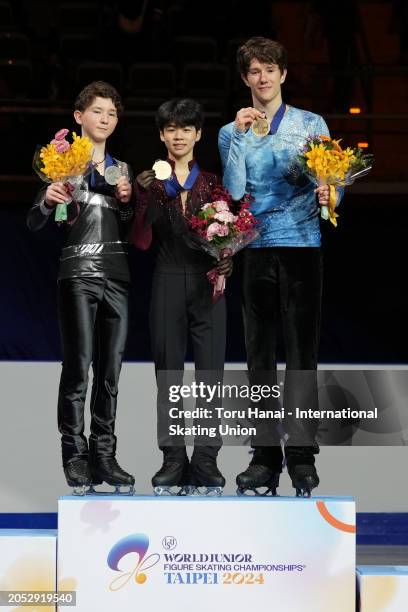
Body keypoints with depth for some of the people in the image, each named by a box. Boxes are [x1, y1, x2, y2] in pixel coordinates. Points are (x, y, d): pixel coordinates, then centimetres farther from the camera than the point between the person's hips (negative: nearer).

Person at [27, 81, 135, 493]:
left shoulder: (123, 170, 18)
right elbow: (34, 223, -1)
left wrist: (126, 202, 0)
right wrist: (48, 201, -21)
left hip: (117, 276, 5)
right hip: (78, 274, -5)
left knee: (111, 369, 2)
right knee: (78, 367, -11)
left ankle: (104, 454, 5)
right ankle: (75, 456, -7)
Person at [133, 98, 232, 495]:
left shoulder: (212, 182, 10)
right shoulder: (150, 181, 6)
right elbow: (141, 242, -2)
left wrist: (226, 261, -9)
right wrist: (145, 197, -15)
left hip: (207, 283, 1)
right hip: (168, 281, 0)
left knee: (211, 371, -3)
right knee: (168, 374, 2)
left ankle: (206, 465, 2)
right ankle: (173, 464, 8)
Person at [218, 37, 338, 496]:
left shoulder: (311, 124, 8)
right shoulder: (231, 133, 10)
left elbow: (328, 180, 4)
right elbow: (234, 191, -3)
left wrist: (326, 194, -19)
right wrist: (241, 135, -10)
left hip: (302, 246, -2)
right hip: (255, 248, 2)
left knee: (302, 349, -4)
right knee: (259, 352, 5)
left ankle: (301, 455, -3)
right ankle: (265, 456, 10)